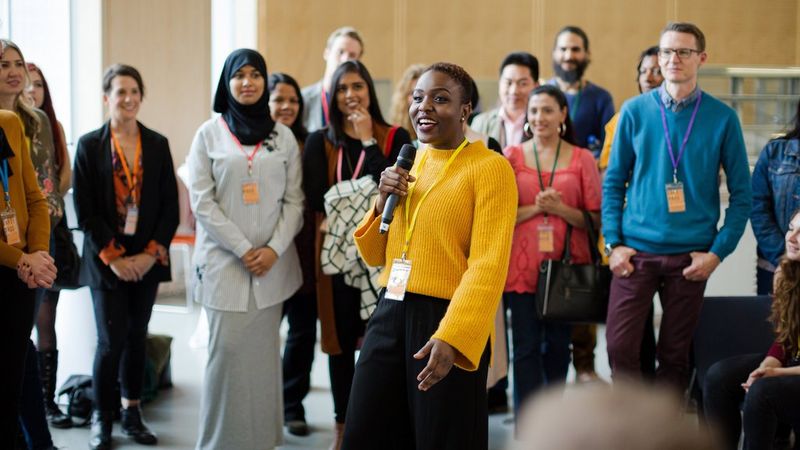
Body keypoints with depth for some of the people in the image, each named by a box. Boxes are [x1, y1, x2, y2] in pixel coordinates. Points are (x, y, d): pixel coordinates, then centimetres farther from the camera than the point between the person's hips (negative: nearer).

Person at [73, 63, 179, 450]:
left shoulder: (157, 144, 6)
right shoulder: (89, 145, -1)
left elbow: (170, 206, 4)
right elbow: (84, 211, -5)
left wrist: (152, 253, -7)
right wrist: (114, 258, -11)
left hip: (148, 260, 3)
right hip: (106, 262, -2)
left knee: (137, 338, 8)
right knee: (111, 341, -6)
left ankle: (132, 413, 19)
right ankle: (101, 418, 11)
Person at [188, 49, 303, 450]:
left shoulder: (283, 136, 8)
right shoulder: (209, 134, 3)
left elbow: (294, 200, 5)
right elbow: (202, 202, -3)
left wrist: (274, 249, -9)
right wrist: (243, 248, -10)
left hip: (273, 264, 2)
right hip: (224, 262, -2)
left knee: (263, 353, 5)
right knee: (227, 351, -5)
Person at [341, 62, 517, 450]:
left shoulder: (490, 167, -8)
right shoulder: (408, 162, 13)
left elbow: (488, 265, -17)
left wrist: (452, 337, -29)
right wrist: (383, 202, -1)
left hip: (447, 323, -6)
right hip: (390, 315, 6)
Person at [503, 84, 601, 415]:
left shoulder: (582, 159, 3)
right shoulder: (511, 156, 5)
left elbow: (595, 219, 1)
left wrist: (559, 208, -15)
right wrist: (535, 208, -13)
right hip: (523, 266, -1)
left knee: (558, 347, 12)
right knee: (526, 347, -4)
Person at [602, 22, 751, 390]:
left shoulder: (722, 118, -1)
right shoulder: (635, 111, 1)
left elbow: (741, 193, 1)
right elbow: (613, 181, 5)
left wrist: (718, 251, -6)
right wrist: (613, 243, -3)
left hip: (691, 256, 0)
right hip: (635, 252, 0)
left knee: (674, 354, 9)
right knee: (620, 346, -3)